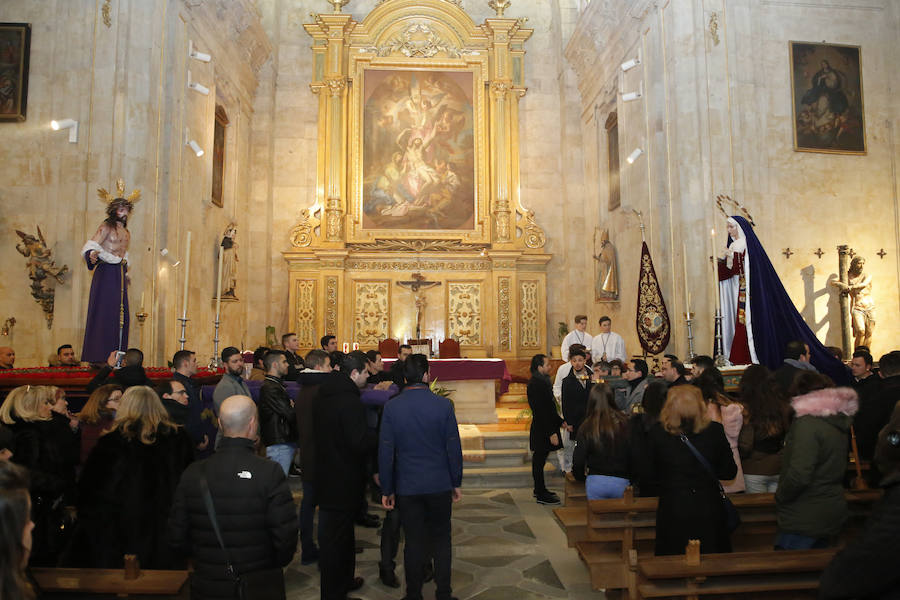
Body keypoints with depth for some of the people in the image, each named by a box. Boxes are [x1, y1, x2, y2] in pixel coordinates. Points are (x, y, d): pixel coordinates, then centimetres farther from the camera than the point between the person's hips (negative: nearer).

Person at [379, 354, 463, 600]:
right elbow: (454, 447, -5)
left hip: (407, 487, 1)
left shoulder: (391, 407, -8)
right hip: (440, 485, -1)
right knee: (441, 540, 14)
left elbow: (385, 451, -5)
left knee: (413, 542, 12)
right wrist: (456, 482, 7)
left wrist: (387, 489, 4)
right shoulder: (443, 405, -11)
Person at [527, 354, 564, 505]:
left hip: (542, 430, 10)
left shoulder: (542, 381, 12)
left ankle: (540, 489, 29)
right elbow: (541, 411, -23)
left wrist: (560, 421, 16)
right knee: (539, 460, -1)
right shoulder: (536, 384, -20)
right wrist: (551, 433, -22)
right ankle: (541, 495, 7)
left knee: (539, 460, 18)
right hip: (542, 431, -10)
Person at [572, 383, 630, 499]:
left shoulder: (586, 427, -8)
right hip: (621, 481, 1)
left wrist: (580, 477, 16)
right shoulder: (625, 423, -7)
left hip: (595, 482, -1)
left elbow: (578, 459, -4)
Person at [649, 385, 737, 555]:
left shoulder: (657, 433, -12)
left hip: (672, 512, -1)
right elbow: (730, 472, 2)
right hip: (709, 511, 1)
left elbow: (653, 474, 0)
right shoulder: (715, 431, -10)